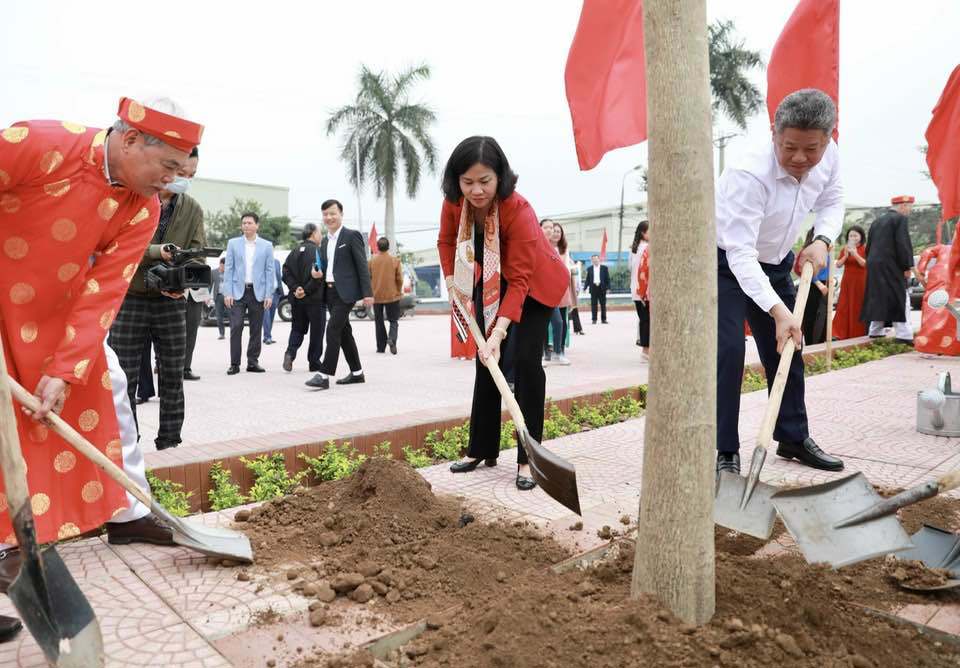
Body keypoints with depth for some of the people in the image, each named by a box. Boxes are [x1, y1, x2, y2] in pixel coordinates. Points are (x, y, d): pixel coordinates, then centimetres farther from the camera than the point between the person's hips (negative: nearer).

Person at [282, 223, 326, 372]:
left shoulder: (295, 251, 10)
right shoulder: (317, 250, -12)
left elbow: (286, 273, 1)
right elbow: (318, 274, -23)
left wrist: (295, 288, -6)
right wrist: (307, 290, -17)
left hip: (296, 298, 6)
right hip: (315, 298, -6)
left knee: (297, 328, 17)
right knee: (316, 331, 5)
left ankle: (290, 353, -4)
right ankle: (314, 363, 9)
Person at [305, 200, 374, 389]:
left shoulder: (352, 236, -5)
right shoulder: (325, 241, 18)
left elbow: (362, 266, -9)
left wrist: (367, 293, -15)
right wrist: (319, 273, 2)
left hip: (345, 291, -8)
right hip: (330, 291, 8)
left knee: (333, 329, -15)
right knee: (344, 332, 12)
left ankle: (324, 375, -16)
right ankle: (357, 373, 21)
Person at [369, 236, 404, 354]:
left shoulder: (371, 261, -3)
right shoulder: (395, 260, -4)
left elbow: (368, 278, 1)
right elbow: (400, 279, -3)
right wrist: (399, 291, 13)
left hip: (376, 296, 1)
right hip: (392, 295, -1)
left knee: (379, 322, 11)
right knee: (393, 320, 7)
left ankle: (381, 347, 11)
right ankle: (391, 339, -19)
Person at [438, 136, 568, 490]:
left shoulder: (518, 210, -35)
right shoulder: (454, 201, -19)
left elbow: (519, 281, -37)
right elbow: (446, 240, 2)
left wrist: (499, 332, -45)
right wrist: (452, 281, -9)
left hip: (534, 283, -5)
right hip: (488, 283, 5)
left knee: (526, 361, -15)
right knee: (486, 360, 7)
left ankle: (528, 459, -7)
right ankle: (482, 449, 17)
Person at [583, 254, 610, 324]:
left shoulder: (604, 268, 5)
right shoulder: (589, 269, 8)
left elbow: (607, 278, 3)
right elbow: (587, 279, 7)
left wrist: (608, 287, -6)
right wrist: (585, 287, -3)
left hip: (602, 287, 0)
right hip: (593, 287, 0)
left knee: (603, 304, 3)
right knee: (593, 304, 0)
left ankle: (603, 319, 9)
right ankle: (594, 319, 5)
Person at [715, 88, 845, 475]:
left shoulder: (829, 157, -13)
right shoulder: (749, 175, -35)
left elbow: (831, 200, 8)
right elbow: (741, 254, -39)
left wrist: (822, 240, -13)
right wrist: (779, 311, -47)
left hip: (775, 261, 7)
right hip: (726, 261, -7)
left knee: (787, 349, 11)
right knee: (728, 351, -17)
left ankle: (794, 437, 27)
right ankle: (725, 452, -8)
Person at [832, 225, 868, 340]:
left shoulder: (865, 249, -1)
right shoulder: (844, 249, 10)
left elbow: (866, 264, -12)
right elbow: (838, 265, 3)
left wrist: (855, 254, -22)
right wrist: (845, 255, -12)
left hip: (860, 282, -3)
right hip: (847, 282, 3)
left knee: (858, 308, -1)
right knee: (844, 308, -3)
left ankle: (858, 333, 4)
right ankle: (840, 333, -7)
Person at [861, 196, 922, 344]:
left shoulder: (877, 221, 17)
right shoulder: (900, 218, -6)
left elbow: (869, 246, 19)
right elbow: (904, 244, -14)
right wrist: (908, 267, -12)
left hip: (873, 266, 8)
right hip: (891, 266, -8)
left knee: (878, 298, 13)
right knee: (900, 298, -5)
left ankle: (875, 332, 17)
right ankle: (903, 335, -10)